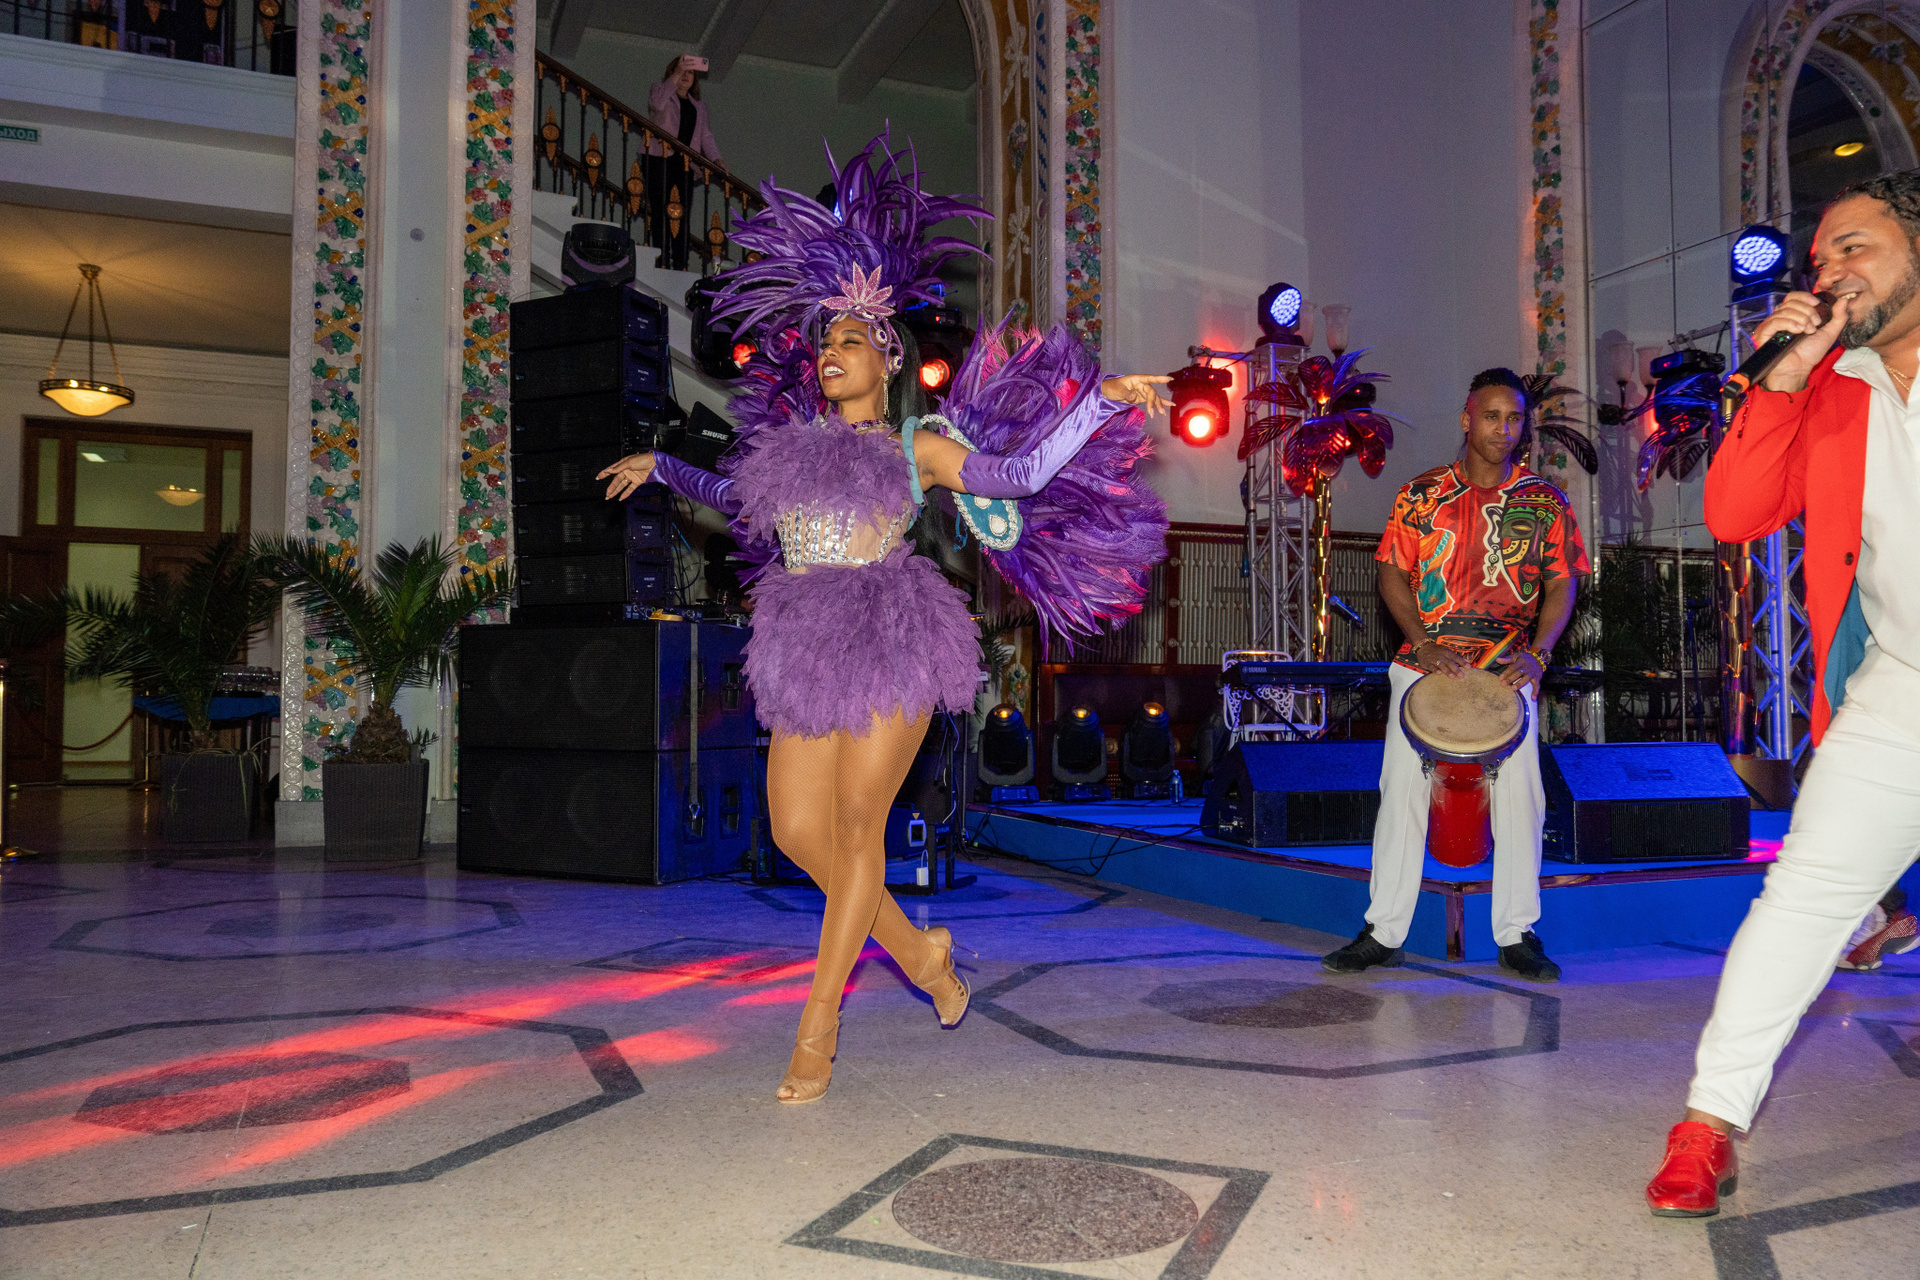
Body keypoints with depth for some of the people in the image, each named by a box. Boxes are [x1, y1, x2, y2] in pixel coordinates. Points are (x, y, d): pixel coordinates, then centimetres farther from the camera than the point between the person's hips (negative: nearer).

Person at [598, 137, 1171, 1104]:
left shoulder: (917, 444, 5)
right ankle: (917, 951, 24)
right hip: (809, 653, 5)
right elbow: (734, 497, 36)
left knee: (857, 823, -6)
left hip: (892, 645, -5)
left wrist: (1101, 398, -4)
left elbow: (1021, 472, -2)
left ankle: (816, 1030, 3)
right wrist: (661, 468, 42)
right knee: (798, 829, 1)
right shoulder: (791, 439, 18)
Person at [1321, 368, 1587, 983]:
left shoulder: (1545, 502, 6)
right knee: (1402, 791, -1)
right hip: (1425, 664, 0)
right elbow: (1392, 574, 3)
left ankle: (1518, 935, 14)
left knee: (1518, 798, 1)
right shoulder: (1421, 495, 4)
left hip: (1509, 669, 1)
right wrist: (1425, 643, -10)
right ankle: (1384, 932, 8)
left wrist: (1537, 654, -10)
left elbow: (1561, 585, 6)